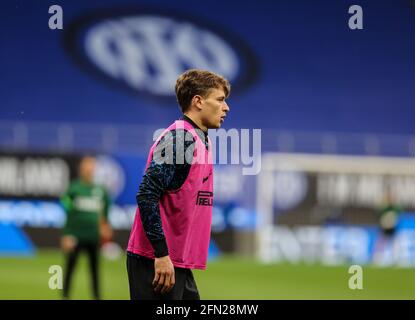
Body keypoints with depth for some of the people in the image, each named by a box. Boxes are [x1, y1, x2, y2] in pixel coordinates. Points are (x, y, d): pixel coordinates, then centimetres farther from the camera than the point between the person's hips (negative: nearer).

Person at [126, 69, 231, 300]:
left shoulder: (201, 142, 17)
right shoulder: (179, 139, -13)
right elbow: (147, 196, -21)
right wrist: (162, 254, -22)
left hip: (179, 264, 10)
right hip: (157, 263, -10)